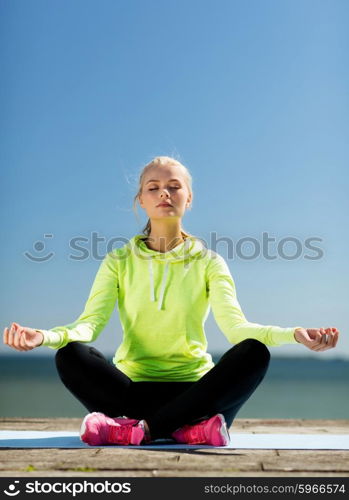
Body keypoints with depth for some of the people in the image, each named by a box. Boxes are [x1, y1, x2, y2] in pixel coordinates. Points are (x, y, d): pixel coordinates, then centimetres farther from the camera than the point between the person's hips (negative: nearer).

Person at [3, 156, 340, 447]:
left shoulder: (208, 263, 5)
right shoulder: (119, 262, 6)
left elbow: (235, 326, -11)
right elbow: (89, 323, -7)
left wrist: (293, 334, -31)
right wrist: (45, 336, -29)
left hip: (195, 388, 0)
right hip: (134, 386, 0)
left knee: (254, 353, -28)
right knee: (69, 355, -27)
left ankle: (139, 429, -30)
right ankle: (191, 428, -30)